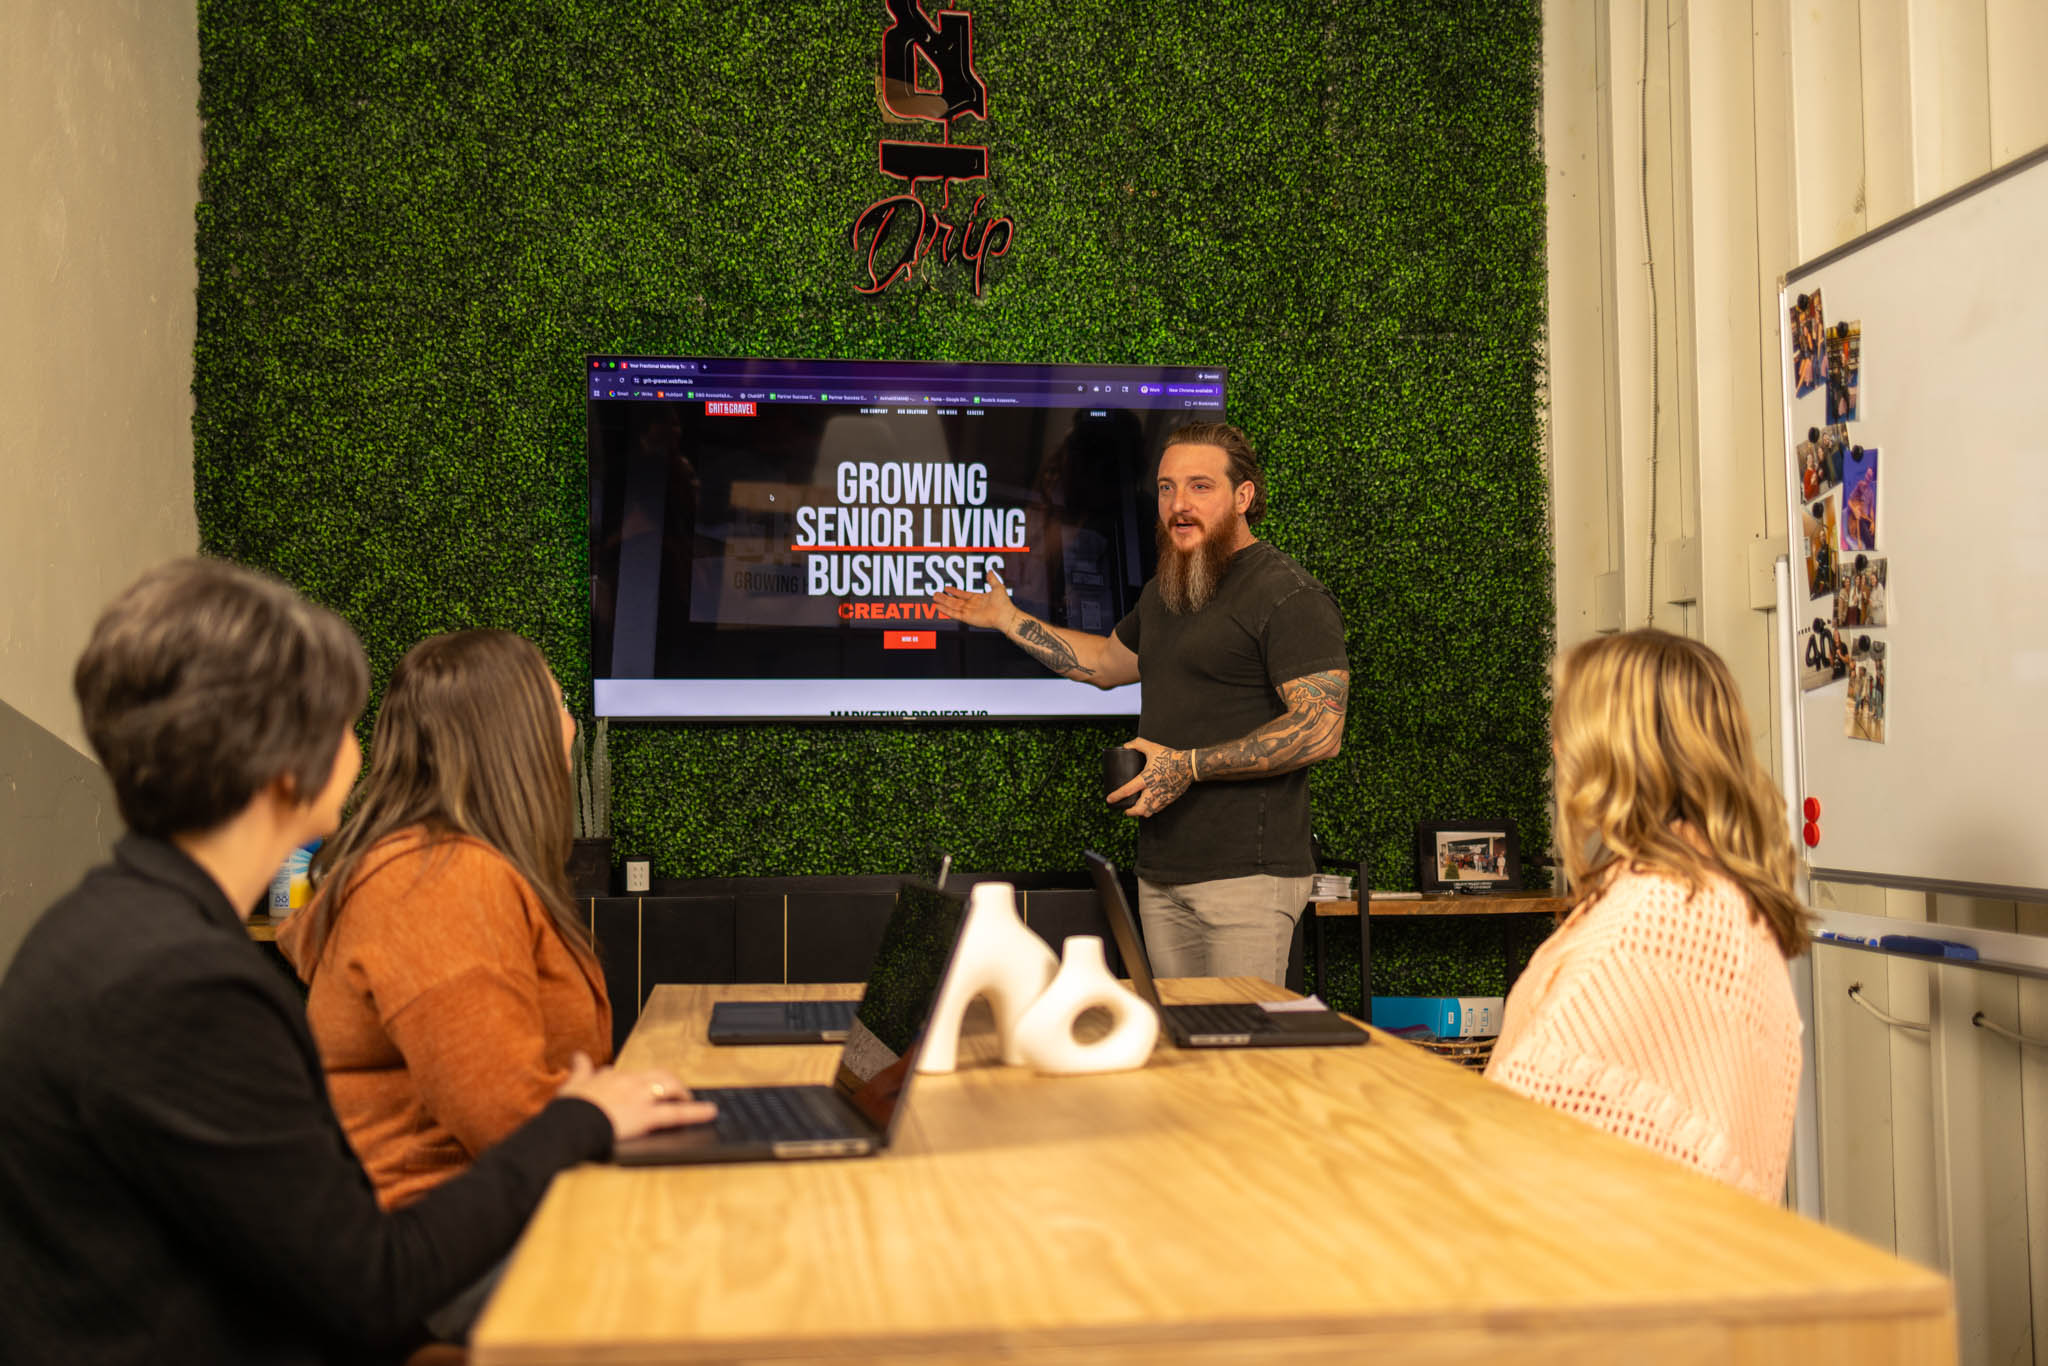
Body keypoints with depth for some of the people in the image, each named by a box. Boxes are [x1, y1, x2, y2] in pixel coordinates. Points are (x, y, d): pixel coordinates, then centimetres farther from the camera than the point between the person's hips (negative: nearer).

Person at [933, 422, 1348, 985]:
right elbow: (1107, 662, 33)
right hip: (1162, 872, 8)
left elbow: (1321, 731, -19)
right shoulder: (1165, 590, 17)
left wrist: (1190, 766, -20)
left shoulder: (1290, 597, -11)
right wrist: (1009, 620, 30)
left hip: (1246, 874, -8)